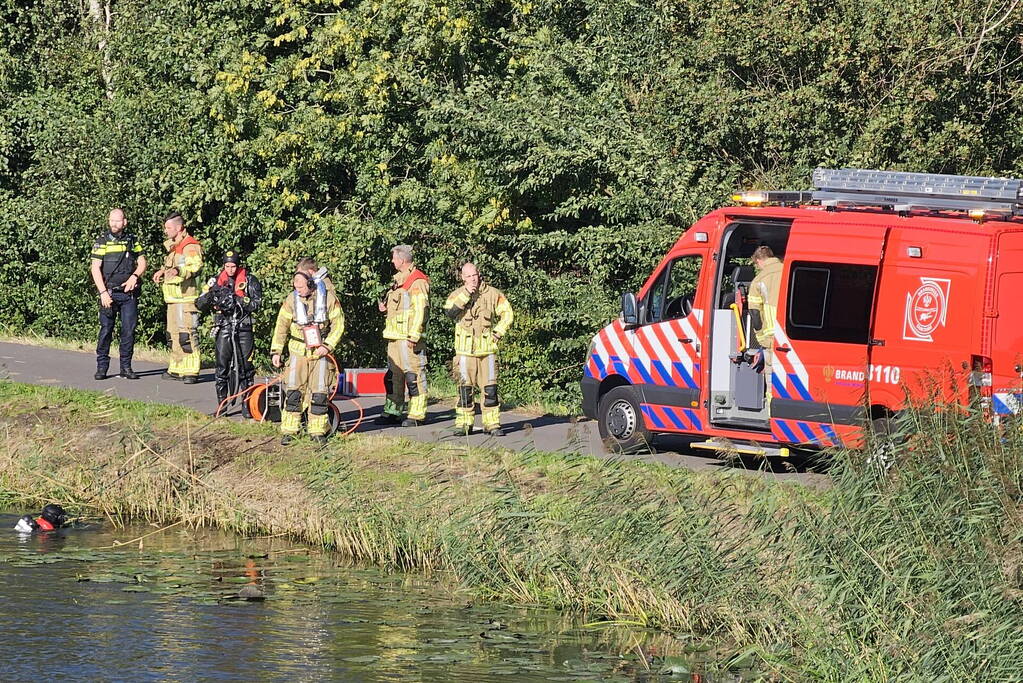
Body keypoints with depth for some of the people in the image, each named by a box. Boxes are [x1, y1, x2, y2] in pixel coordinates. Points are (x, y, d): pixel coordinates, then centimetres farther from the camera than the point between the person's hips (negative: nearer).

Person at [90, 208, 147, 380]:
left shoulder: (132, 241, 10)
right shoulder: (102, 242, 2)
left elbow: (142, 263, 12)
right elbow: (95, 268, -4)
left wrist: (134, 277, -9)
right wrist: (103, 292, -13)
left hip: (129, 293, 2)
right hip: (109, 293, -2)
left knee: (129, 330, 0)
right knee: (106, 330, -2)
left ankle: (126, 367, 7)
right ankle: (101, 367, 3)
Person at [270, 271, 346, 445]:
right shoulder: (291, 300, -2)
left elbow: (338, 324, -2)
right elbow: (281, 326, 6)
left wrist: (327, 346, -13)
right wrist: (276, 351, 2)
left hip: (320, 352, -1)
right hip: (298, 352, 1)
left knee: (319, 392, 0)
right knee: (293, 391, -5)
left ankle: (318, 431, 11)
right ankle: (289, 431, 2)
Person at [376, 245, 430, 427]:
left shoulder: (417, 282, -12)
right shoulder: (399, 279, 19)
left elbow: (420, 309, -19)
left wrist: (413, 336, -23)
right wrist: (386, 307, 11)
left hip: (408, 337, -10)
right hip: (395, 336, 10)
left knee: (413, 375, -7)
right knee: (393, 375, 13)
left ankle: (417, 415, -5)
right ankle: (392, 412, 20)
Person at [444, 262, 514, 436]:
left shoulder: (493, 294, 4)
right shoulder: (457, 294, 3)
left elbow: (507, 314, 10)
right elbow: (450, 312, -15)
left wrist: (498, 332, -1)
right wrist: (466, 294, -19)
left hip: (487, 348, 0)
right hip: (465, 350, 0)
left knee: (490, 387, -2)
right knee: (465, 387, 0)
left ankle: (492, 423, 2)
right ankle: (464, 423, 7)